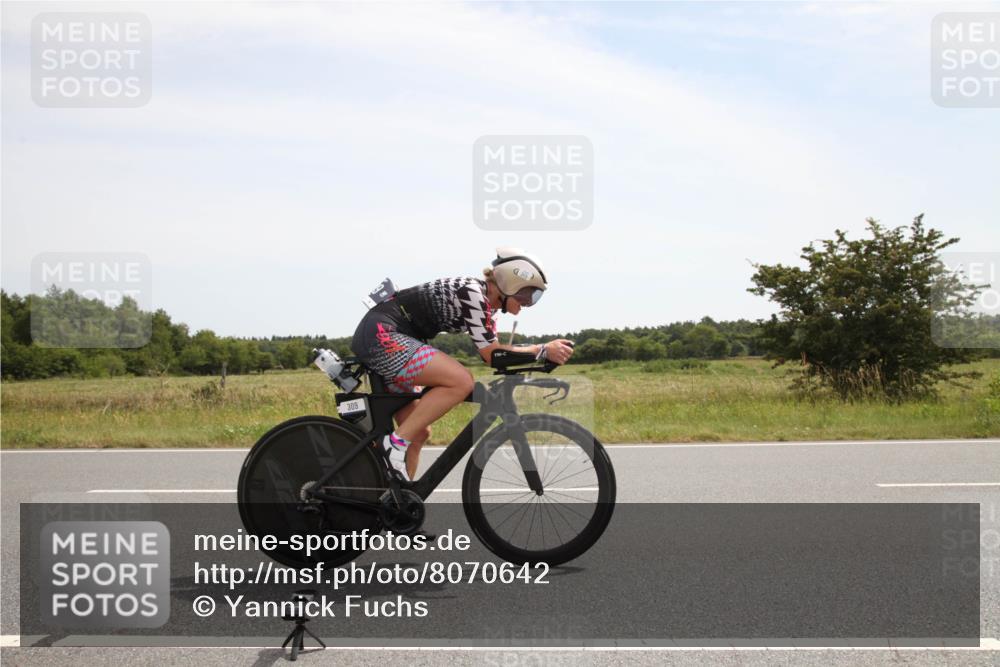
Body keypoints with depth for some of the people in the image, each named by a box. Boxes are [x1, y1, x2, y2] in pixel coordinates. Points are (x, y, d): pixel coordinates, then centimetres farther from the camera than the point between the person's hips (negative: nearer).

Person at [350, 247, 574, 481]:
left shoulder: (486, 301, 12)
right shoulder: (473, 293, -16)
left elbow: (493, 351, 9)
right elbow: (492, 355, -17)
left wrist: (537, 353, -2)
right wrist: (543, 350, -14)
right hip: (382, 334, -10)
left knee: (418, 433, 10)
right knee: (461, 381, -23)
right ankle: (395, 442, -17)